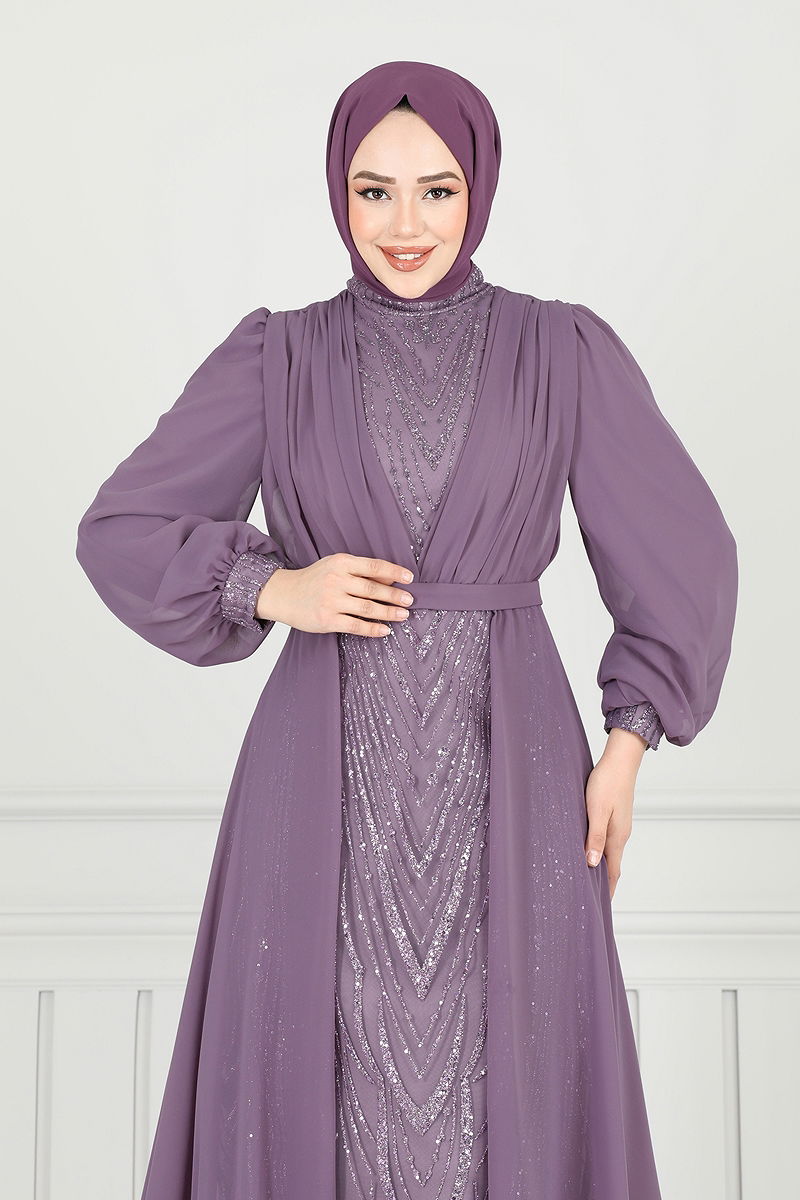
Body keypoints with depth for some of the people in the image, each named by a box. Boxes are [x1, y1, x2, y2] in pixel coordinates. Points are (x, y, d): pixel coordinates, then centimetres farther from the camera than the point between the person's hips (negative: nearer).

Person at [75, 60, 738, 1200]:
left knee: (509, 1083, 7)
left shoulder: (566, 352, 1)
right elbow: (121, 530, 4)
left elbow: (682, 554, 6)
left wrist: (627, 747, 0)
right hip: (328, 779, 1)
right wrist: (273, 589, -11)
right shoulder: (275, 357, 3)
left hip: (509, 771, 0)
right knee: (322, 1074, 7)